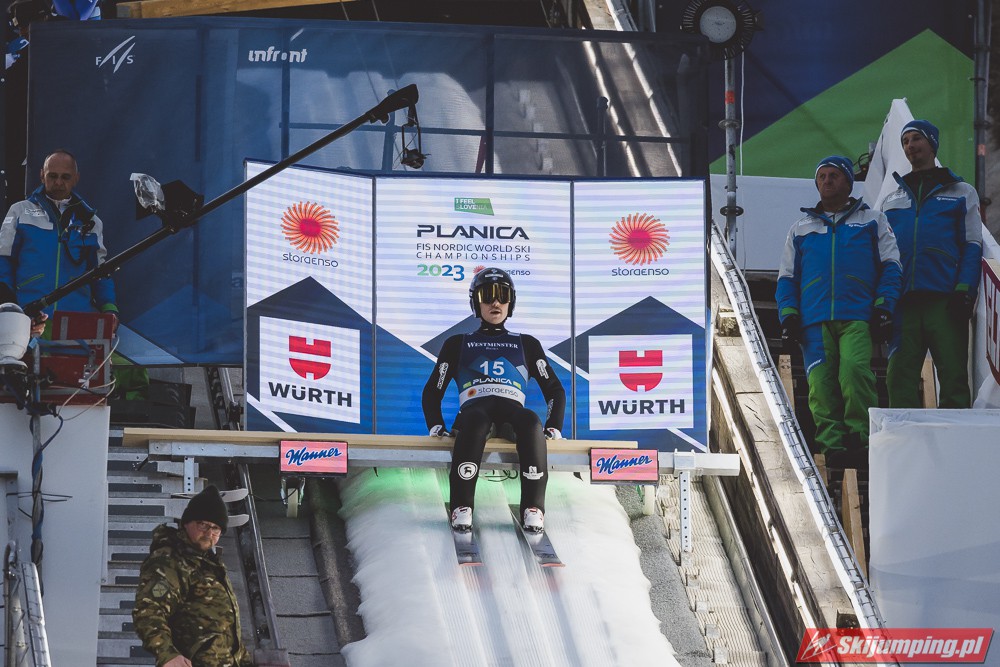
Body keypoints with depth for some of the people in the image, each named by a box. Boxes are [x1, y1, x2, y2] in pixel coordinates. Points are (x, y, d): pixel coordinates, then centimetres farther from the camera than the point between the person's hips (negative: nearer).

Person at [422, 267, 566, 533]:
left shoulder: (526, 344, 28)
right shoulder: (457, 344, 26)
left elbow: (554, 389, 27)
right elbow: (433, 390, 25)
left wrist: (554, 427, 9)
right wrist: (436, 426, 5)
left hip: (512, 411, 1)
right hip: (473, 409, -1)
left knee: (531, 422, -39)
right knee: (475, 423, -42)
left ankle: (533, 509, -41)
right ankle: (461, 508, -45)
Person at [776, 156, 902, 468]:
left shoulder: (872, 221, 18)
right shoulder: (801, 228, 23)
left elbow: (890, 267, 11)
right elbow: (787, 277, 22)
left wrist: (884, 306, -3)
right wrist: (788, 314, 6)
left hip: (858, 317, -3)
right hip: (814, 320, 3)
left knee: (854, 369, -25)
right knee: (820, 383, -11)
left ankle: (860, 437, -18)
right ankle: (833, 444, -9)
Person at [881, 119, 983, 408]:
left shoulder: (961, 193, 14)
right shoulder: (892, 200, 23)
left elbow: (972, 246, 5)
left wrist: (965, 292, -9)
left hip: (945, 300, -3)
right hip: (903, 303, 3)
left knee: (953, 375, -8)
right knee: (899, 377, -6)